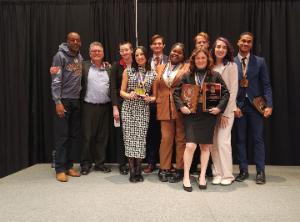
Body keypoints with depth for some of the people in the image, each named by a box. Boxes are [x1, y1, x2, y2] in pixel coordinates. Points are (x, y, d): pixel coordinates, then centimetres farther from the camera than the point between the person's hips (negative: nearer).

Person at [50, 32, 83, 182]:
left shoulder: (80, 57, 13)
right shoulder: (60, 56, -6)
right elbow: (56, 81, -12)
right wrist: (58, 102, -17)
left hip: (76, 101, 6)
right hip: (64, 100, -6)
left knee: (74, 135, 8)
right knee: (62, 136, -2)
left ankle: (68, 165, 18)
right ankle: (60, 169, 7)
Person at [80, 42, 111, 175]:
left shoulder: (109, 68, 11)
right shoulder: (84, 66, 3)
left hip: (105, 107, 3)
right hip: (89, 106, -3)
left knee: (102, 136, 8)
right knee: (87, 136, 2)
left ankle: (99, 163, 21)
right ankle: (85, 164, 15)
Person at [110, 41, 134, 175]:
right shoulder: (116, 66, 0)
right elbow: (113, 87, -5)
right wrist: (115, 107, -11)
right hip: (121, 102, -1)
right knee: (121, 133, 3)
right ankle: (122, 163, 14)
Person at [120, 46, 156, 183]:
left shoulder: (152, 74, 7)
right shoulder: (128, 71, 7)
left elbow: (155, 95, 11)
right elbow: (122, 92, 6)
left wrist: (150, 98, -10)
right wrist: (129, 95, -14)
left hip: (143, 110, 0)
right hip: (128, 109, 0)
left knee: (141, 139, -1)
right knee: (130, 138, -1)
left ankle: (138, 170, 14)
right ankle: (132, 171, 10)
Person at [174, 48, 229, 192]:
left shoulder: (215, 76, 4)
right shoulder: (187, 76, 5)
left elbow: (225, 93, 4)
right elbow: (176, 92, 6)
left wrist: (219, 108, -8)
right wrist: (181, 106, -8)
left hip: (208, 115, 1)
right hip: (191, 115, -1)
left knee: (205, 146, 7)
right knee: (190, 145, -9)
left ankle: (202, 176, 21)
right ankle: (186, 177, 6)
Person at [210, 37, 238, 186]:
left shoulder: (231, 66, -2)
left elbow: (233, 90, -6)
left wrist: (225, 113, -10)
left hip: (226, 109, -3)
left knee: (223, 142, -8)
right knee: (213, 143, 3)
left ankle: (227, 175, 6)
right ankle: (217, 174, 14)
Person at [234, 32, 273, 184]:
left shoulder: (260, 61, 5)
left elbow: (266, 85, 2)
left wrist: (269, 105, -8)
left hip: (255, 105, 0)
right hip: (238, 106, 0)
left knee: (258, 138, 3)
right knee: (240, 139, 6)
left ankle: (260, 172, 13)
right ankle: (243, 170, 17)